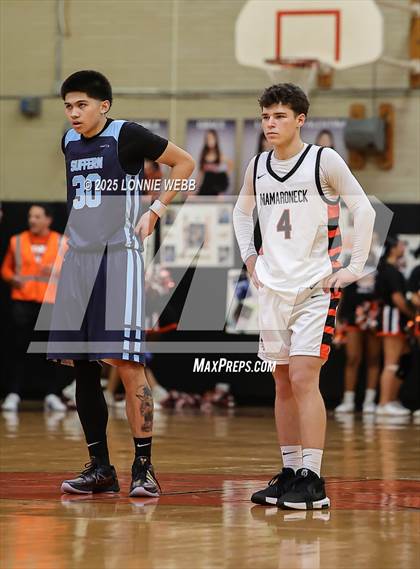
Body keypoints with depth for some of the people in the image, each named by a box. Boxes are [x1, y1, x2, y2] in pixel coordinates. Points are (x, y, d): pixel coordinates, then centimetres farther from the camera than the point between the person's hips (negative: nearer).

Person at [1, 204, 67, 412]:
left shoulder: (61, 243, 7)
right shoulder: (17, 241, 8)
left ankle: (52, 395, 9)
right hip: (22, 301, 0)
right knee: (20, 348, -3)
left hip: (50, 302, 0)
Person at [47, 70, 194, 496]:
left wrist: (157, 209, -5)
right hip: (78, 257, 7)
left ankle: (143, 467, -8)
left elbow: (185, 162, 0)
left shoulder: (127, 135, -6)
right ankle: (99, 468, 12)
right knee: (82, 366, 5)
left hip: (118, 256, -7)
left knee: (126, 361, -12)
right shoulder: (69, 142, 13)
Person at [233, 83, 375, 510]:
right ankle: (289, 472, 16)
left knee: (303, 378, -14)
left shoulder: (324, 160, -7)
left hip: (315, 286, -6)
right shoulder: (257, 167, 9)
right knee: (283, 382, 9)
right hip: (273, 286, 6)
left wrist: (353, 268, -9)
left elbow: (364, 210, -6)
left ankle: (312, 480, -14)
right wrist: (249, 257, 15)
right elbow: (242, 211, 27)